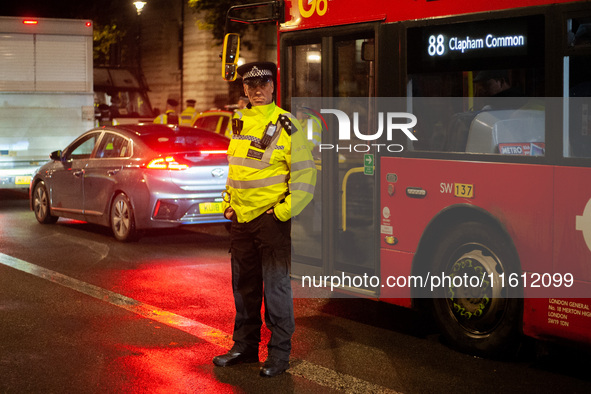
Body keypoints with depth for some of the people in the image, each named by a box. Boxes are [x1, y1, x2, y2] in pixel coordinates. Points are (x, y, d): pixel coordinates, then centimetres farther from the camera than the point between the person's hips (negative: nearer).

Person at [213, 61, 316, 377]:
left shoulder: (286, 125, -9)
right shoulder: (239, 122, 12)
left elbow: (305, 173, -11)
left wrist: (285, 210, -13)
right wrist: (228, 203, 16)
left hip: (272, 220, -6)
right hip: (241, 219, 7)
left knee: (275, 286, -1)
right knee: (244, 286, 15)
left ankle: (279, 353, 10)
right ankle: (245, 345, 27)